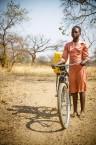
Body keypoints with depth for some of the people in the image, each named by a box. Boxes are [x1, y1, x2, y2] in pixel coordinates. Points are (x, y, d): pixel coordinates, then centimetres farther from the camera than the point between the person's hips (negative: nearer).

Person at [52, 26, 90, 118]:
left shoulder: (83, 44, 3)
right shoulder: (67, 45, 11)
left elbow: (87, 57, -2)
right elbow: (64, 58, 5)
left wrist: (84, 61, -26)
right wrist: (56, 64, -13)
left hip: (81, 68, -3)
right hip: (71, 69, 3)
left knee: (81, 90, 0)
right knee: (73, 90, 4)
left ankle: (82, 110, 8)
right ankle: (75, 110, 12)